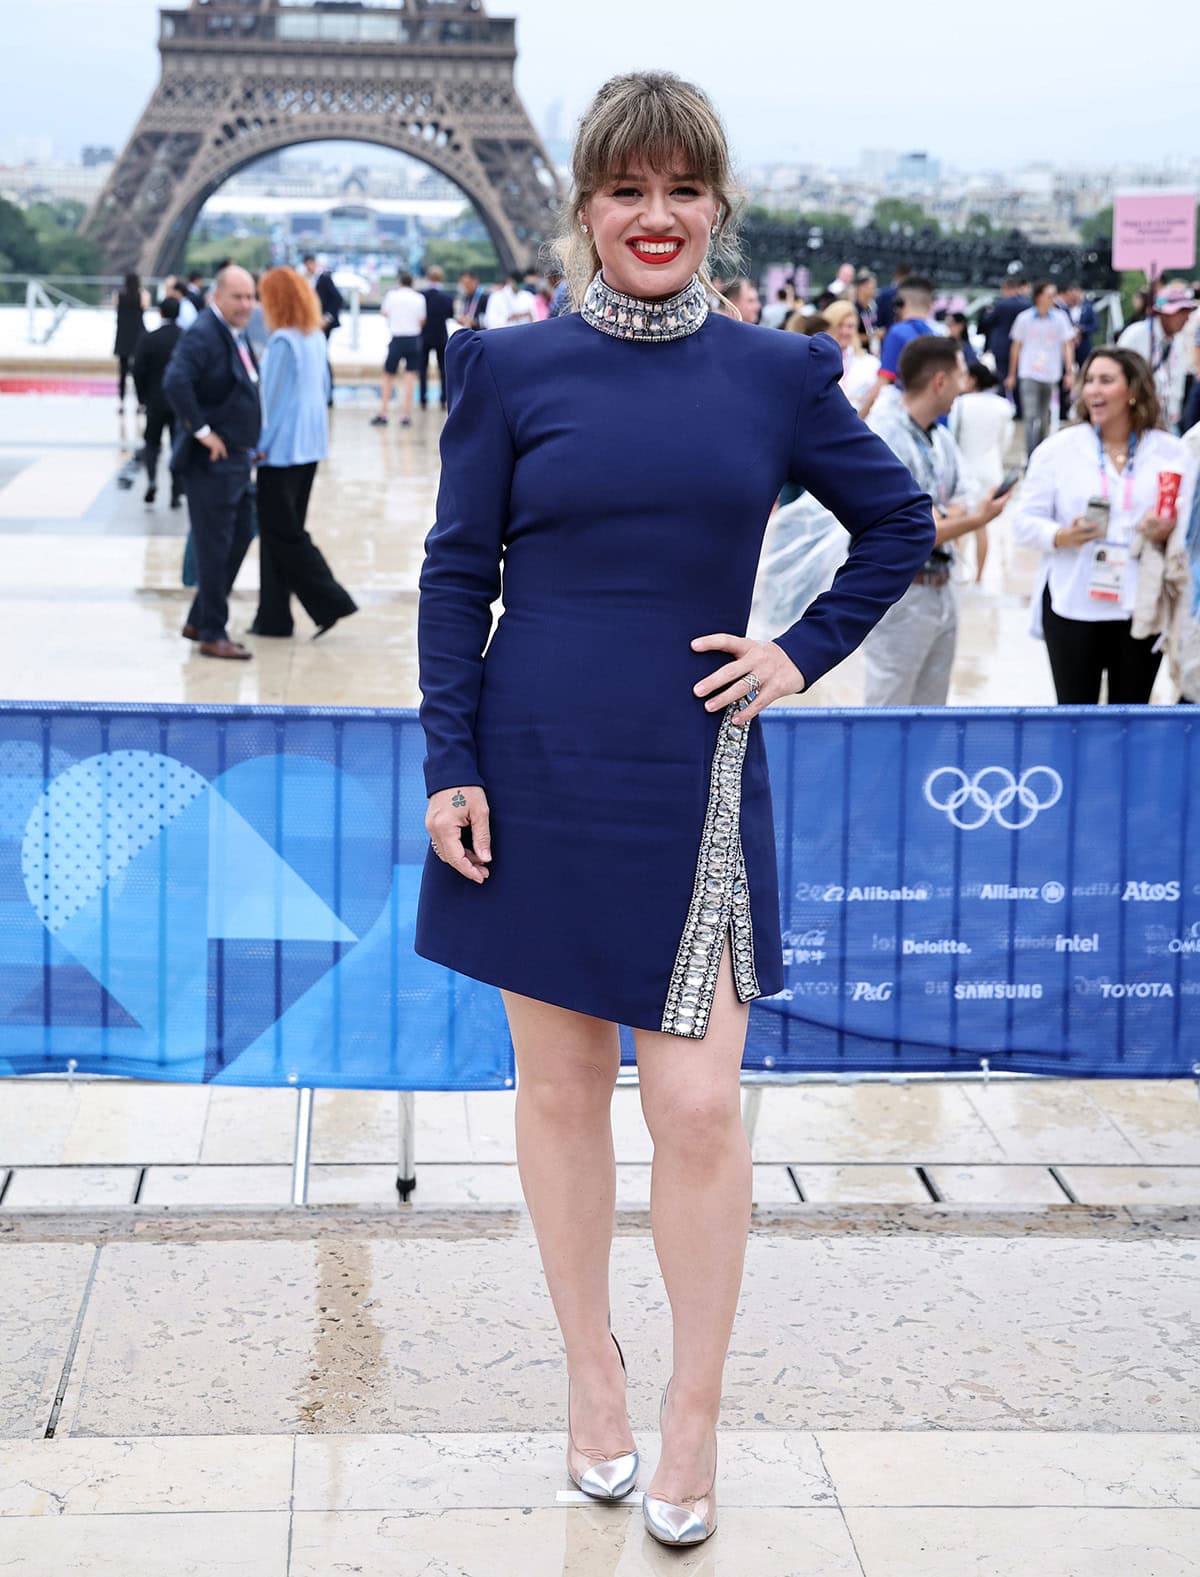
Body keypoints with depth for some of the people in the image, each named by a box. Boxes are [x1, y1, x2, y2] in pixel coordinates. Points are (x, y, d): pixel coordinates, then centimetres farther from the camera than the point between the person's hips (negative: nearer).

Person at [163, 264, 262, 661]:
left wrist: (253, 441, 14)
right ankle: (212, 634, 5)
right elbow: (175, 382, -30)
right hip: (210, 460, -9)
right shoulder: (203, 334, -16)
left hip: (238, 458, 9)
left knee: (240, 537, 14)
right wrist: (201, 431, -23)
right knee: (214, 547, -3)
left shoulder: (237, 334, 13)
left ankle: (200, 620, 25)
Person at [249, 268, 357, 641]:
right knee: (285, 529, 13)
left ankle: (330, 602, -5)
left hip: (283, 446, -9)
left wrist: (261, 445, -8)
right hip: (311, 445, 9)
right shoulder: (316, 337, 8)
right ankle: (274, 616, 16)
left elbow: (273, 397, -15)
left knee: (281, 530, -1)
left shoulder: (283, 341, -17)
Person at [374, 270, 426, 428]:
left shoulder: (392, 295, 0)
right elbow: (422, 321, 0)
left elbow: (383, 313, 12)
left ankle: (383, 414, 11)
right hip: (414, 339, 0)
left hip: (396, 339, 0)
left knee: (389, 376, 11)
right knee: (410, 376, 4)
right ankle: (406, 415, -2)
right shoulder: (419, 298, -1)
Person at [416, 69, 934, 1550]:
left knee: (699, 1106, -3)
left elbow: (898, 521, 15)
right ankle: (591, 1374, 26)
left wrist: (803, 653, 5)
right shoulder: (511, 368, 0)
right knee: (559, 1087, 9)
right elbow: (455, 576, 1)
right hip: (538, 772, 0)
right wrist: (451, 766, -4)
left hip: (694, 779, 0)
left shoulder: (777, 375, 3)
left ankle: (693, 1414, 15)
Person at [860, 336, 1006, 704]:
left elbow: (971, 505, 3)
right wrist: (970, 520, -20)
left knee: (929, 722, 16)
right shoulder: (883, 439, -18)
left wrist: (942, 520, -17)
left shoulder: (941, 437, 9)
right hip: (898, 596, -8)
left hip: (942, 590, 8)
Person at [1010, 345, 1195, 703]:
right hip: (1073, 606, -1)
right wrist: (1061, 537, -22)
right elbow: (1024, 521, -2)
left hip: (1143, 608, 1)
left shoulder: (1172, 452, 3)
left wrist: (1169, 532, -18)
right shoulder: (1057, 448, 0)